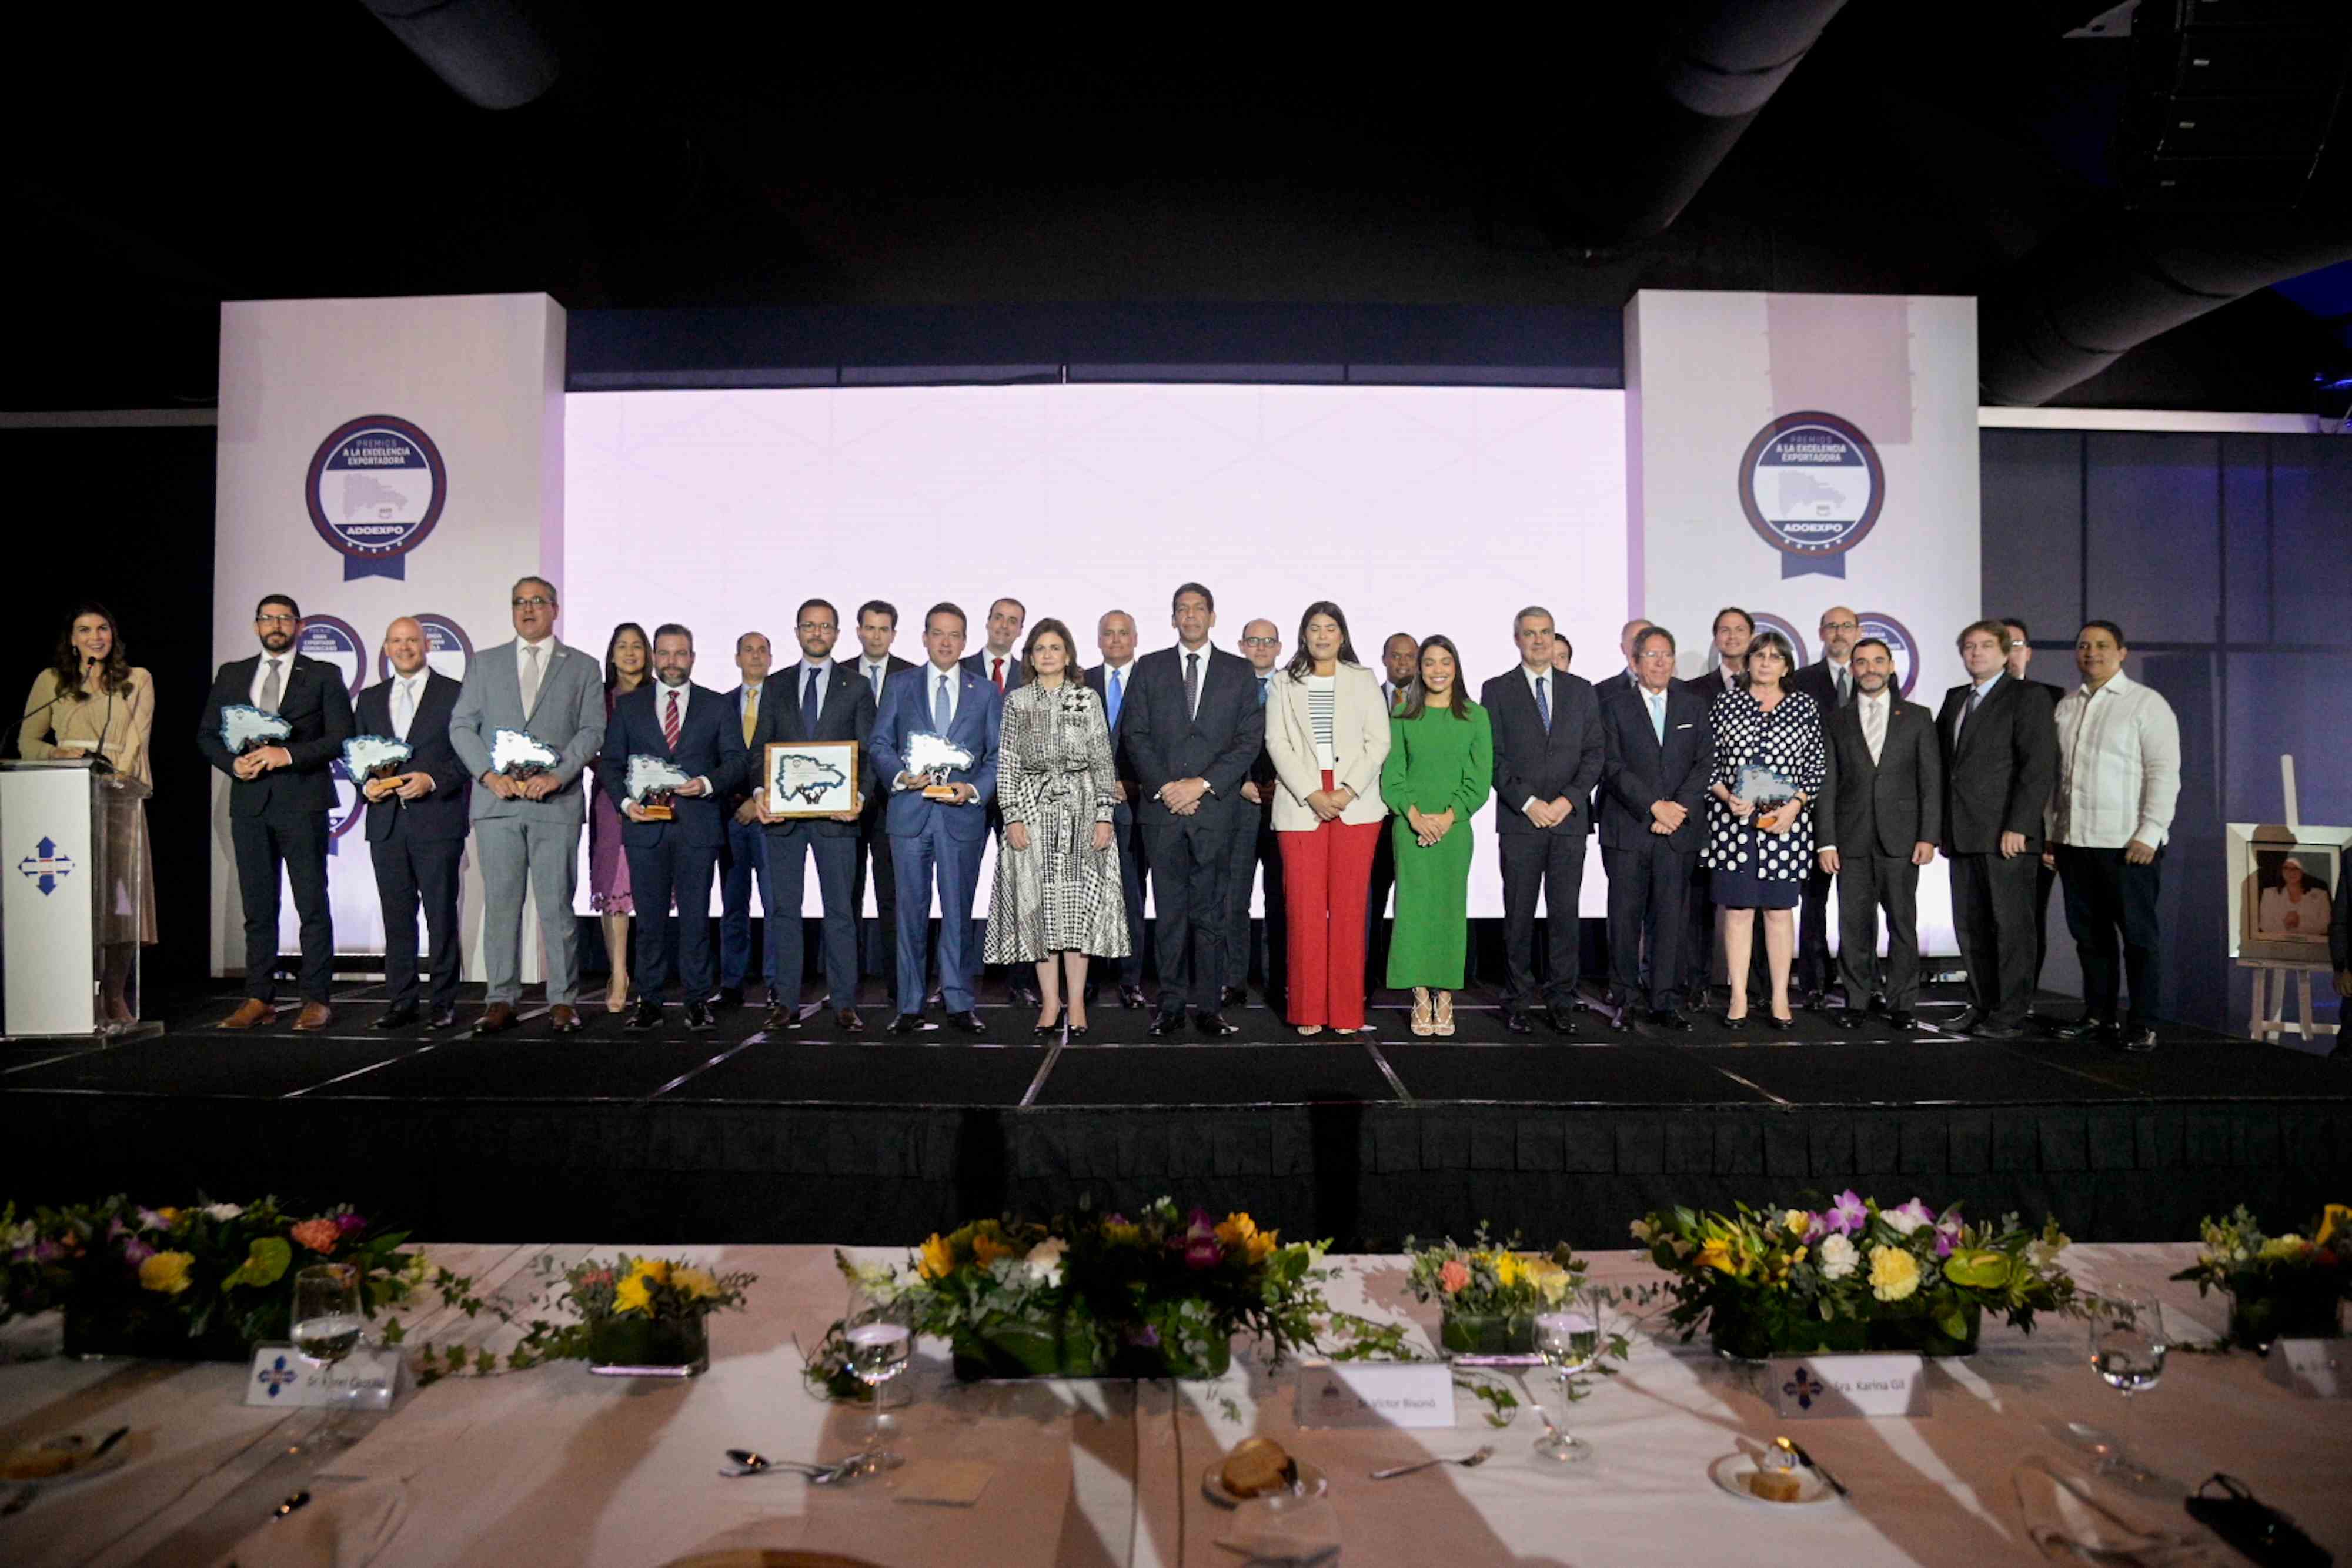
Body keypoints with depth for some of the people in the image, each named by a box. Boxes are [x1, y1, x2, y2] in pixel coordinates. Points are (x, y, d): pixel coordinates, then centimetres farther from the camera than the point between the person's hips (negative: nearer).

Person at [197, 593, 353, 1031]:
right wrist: (233, 763, -4)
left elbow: (340, 737, -3)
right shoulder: (231, 675, 16)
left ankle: (316, 1001, 0)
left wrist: (289, 755, -15)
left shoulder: (323, 676, 5)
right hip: (249, 802, 4)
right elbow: (207, 735, 15)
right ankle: (258, 999, 12)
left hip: (302, 802, -3)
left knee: (313, 905, -3)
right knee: (257, 907, 7)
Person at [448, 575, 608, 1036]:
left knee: (557, 904, -1)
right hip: (496, 801, 2)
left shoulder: (583, 667, 11)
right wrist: (489, 774, -7)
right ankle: (501, 1000, 9)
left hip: (556, 802, -2)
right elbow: (461, 725, 9)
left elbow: (592, 730, 2)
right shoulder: (485, 663, 16)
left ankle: (562, 1001, 5)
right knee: (500, 903, 3)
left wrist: (557, 775, -12)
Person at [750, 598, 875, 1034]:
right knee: (783, 909, 6)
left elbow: (868, 751, 2)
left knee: (840, 910, 1)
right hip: (783, 814, 2)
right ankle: (785, 1003, 13)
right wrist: (760, 791, -11)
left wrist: (860, 795, -15)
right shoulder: (776, 687, 12)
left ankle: (844, 1004, 7)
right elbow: (758, 748, 7)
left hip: (835, 815, -2)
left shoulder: (857, 688, 7)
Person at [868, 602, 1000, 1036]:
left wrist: (974, 788, -10)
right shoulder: (900, 685, 10)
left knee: (958, 913, 3)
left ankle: (959, 1004, 11)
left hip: (963, 815, 0)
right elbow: (878, 743, 6)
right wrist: (901, 774, -12)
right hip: (910, 813, 0)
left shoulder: (986, 692, 10)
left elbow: (999, 755, 7)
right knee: (911, 912, 3)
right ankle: (910, 1007, 11)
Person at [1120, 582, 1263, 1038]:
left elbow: (1250, 739, 2)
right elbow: (1135, 735, 5)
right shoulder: (1149, 669, 11)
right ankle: (1171, 1005, 8)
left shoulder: (1239, 671, 10)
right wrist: (1165, 787, -8)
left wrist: (1202, 785, -8)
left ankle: (1208, 1005, 6)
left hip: (1215, 808, 0)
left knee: (1210, 911, 1)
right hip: (1162, 809, 1)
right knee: (1169, 911, 3)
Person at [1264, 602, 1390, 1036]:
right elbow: (1277, 743, 2)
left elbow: (1379, 742, 4)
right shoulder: (1284, 683, 12)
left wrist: (1347, 792, -9)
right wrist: (1311, 795, -10)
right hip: (1300, 805, 0)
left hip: (1356, 805, 0)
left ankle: (1346, 1010, 6)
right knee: (1303, 907, -3)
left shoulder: (1364, 680, 12)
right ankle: (1307, 1010, 5)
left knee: (1349, 907, -1)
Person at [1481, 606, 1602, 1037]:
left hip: (1570, 819, 2)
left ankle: (1561, 1002, 9)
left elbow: (1595, 752, 7)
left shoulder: (1581, 690, 13)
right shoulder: (1497, 690, 6)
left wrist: (1570, 799, -6)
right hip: (1520, 820, -2)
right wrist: (1527, 802, -11)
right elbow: (1493, 757, -1)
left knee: (1566, 913, 2)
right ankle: (1517, 1002, 8)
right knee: (1519, 916, 2)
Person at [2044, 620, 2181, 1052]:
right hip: (2073, 840, 6)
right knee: (2089, 935, 11)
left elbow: (2164, 773, -8)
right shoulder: (2065, 707, 15)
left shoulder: (2147, 704, -2)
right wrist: (2050, 830, 14)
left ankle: (2141, 1024, 6)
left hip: (2128, 845, -5)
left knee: (2139, 936, 0)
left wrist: (2149, 834, -15)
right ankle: (2098, 1016, 20)